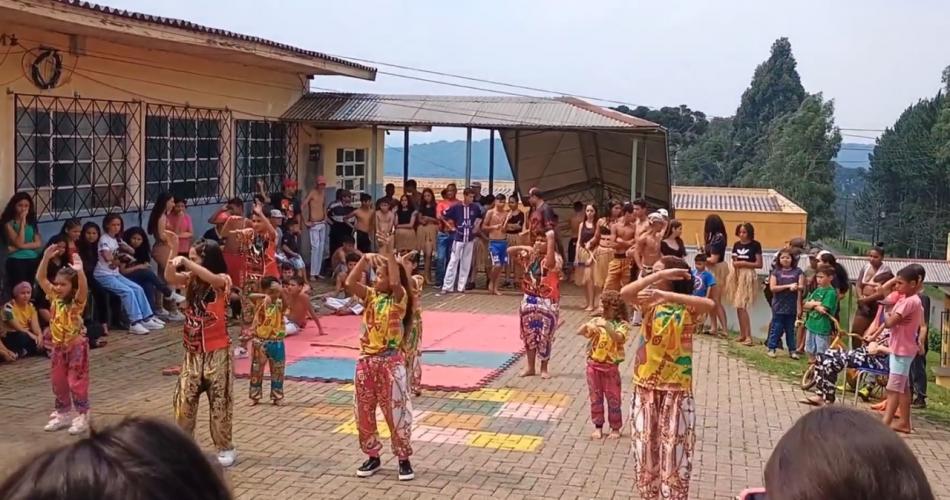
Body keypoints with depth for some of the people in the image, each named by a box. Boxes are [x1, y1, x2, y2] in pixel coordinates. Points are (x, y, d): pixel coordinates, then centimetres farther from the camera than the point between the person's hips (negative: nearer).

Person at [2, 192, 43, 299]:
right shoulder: (9, 223, -3)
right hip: (16, 261, -5)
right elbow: (19, 243, -15)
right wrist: (22, 222, -13)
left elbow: (39, 243, 2)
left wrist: (20, 247, -12)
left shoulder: (31, 222, 11)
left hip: (33, 260, 5)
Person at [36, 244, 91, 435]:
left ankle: (82, 416, 9)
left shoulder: (77, 301, -16)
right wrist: (46, 258, -13)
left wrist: (79, 269, -47)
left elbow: (83, 287, -38)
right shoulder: (54, 297, 0)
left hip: (76, 346, -7)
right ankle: (63, 414, 28)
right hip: (58, 347, 7)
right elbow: (40, 278, -3)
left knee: (77, 382, -1)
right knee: (58, 382, 14)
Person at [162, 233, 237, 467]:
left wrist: (185, 261, -35)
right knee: (184, 399, 7)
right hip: (193, 351, 5)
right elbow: (170, 278, -16)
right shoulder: (190, 280, 2)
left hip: (217, 351, -5)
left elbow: (210, 277, -34)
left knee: (219, 401, 4)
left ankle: (225, 448, 17)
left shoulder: (223, 281, -11)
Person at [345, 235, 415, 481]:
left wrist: (389, 254, -28)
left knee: (396, 413, 1)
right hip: (366, 360, 6)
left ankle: (404, 459, 13)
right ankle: (372, 457, 26)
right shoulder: (371, 296, 6)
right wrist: (365, 259, -13)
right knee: (364, 413, 12)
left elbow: (396, 283, -29)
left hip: (390, 361, -5)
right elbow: (349, 283, -8)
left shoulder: (399, 298, -7)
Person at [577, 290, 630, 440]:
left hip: (610, 367, -3)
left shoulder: (622, 325, -8)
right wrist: (587, 326, -29)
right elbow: (579, 332, -9)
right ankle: (598, 427, 22)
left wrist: (606, 326, -39)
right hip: (593, 365, 3)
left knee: (613, 398, 6)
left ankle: (615, 428, 19)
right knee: (595, 397, 10)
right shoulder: (597, 321, 1)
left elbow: (618, 338, -27)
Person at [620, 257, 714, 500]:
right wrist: (660, 275, -27)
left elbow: (709, 304, -31)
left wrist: (665, 294, -37)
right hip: (645, 386, 3)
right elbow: (625, 293, -21)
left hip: (676, 389, -3)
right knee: (645, 447, 14)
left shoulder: (687, 307, -8)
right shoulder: (650, 303, -1)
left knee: (674, 450, 4)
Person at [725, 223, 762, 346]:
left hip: (748, 276, -6)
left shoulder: (755, 245, -6)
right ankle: (742, 334, 17)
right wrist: (734, 263, -1)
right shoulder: (736, 245, 9)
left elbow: (759, 264, -8)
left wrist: (744, 263, -14)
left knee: (742, 306, -13)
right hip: (736, 275, 6)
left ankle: (748, 337, -10)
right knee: (738, 306, 8)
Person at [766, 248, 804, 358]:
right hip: (779, 305, -1)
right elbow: (772, 287, -8)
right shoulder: (776, 272, 1)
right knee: (776, 328, 4)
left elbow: (801, 287, -2)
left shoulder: (798, 271, 2)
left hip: (792, 306, 1)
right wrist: (788, 286, -14)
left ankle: (792, 350, 15)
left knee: (791, 329, 9)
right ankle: (771, 348, 12)